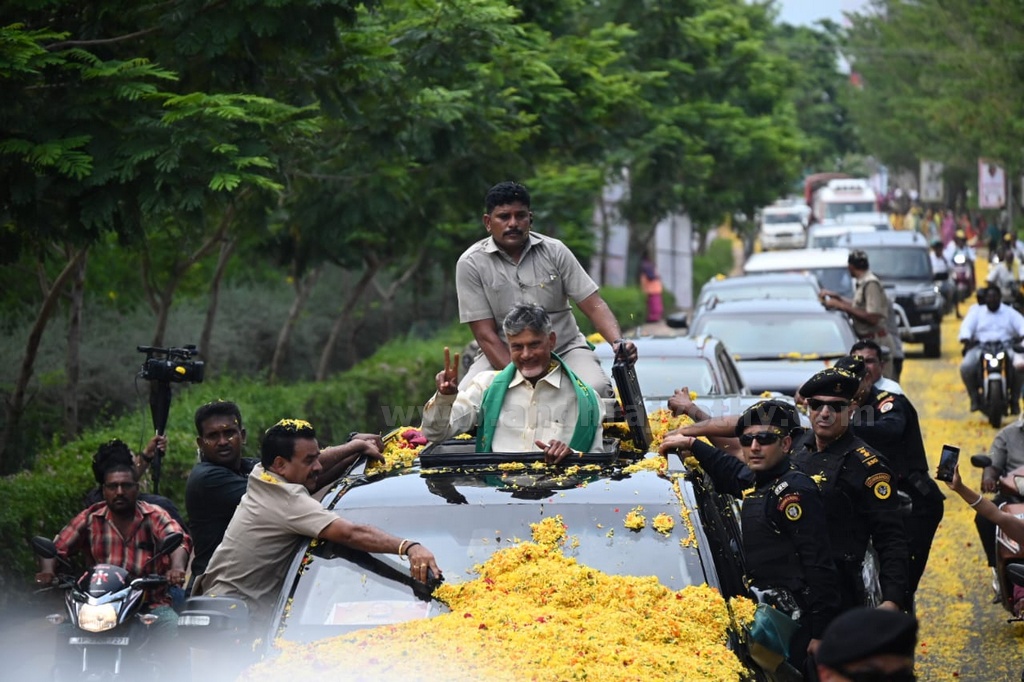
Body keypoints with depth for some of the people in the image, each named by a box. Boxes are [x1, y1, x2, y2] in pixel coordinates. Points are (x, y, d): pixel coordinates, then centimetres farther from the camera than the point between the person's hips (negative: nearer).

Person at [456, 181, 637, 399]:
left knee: (595, 389, -31)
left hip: (565, 349, 1)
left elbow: (594, 305, -2)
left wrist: (618, 342, -23)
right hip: (502, 356, -1)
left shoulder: (555, 251, 0)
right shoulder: (471, 264, -5)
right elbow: (485, 334, -9)